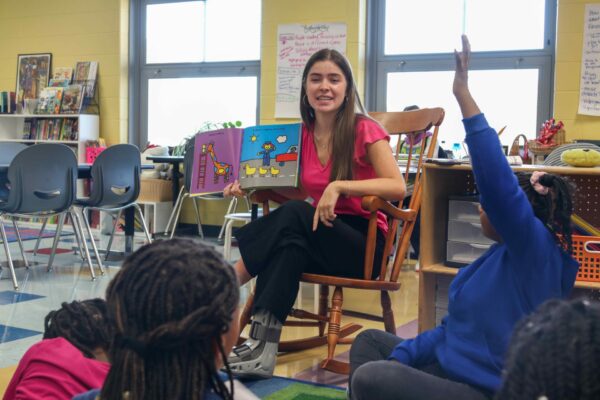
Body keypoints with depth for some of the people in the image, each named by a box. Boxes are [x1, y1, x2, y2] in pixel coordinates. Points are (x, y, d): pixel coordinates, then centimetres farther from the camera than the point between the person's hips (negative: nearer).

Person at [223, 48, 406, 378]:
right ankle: (263, 346, -32)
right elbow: (300, 193, 11)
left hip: (363, 242, -4)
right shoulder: (302, 134, 6)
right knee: (289, 244, -32)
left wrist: (339, 186, -31)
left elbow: (398, 188, -20)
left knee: (294, 215, -31)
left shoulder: (365, 130, -10)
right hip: (319, 234, 4)